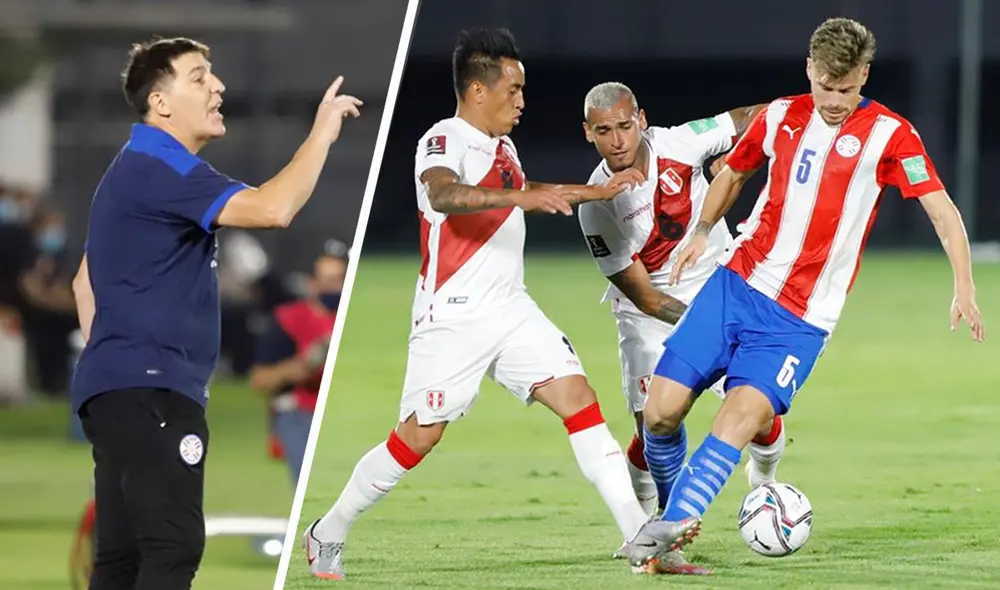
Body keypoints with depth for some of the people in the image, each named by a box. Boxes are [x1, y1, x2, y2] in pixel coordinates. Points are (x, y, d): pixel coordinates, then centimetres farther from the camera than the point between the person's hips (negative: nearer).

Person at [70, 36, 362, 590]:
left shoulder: (137, 169, 21)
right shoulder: (161, 169, -14)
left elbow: (85, 281, 28)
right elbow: (272, 208, -25)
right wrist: (322, 132, -13)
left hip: (122, 388, 11)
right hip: (149, 388, -11)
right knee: (174, 544, -18)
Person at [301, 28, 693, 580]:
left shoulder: (502, 148, 14)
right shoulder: (443, 142, -14)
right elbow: (443, 194, -38)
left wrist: (597, 192, 40)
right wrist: (520, 197, -49)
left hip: (511, 309, 8)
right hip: (453, 316, -7)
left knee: (577, 395, -7)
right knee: (419, 436, -4)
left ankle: (639, 534, -10)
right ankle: (327, 535, 14)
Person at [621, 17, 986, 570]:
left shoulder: (889, 135, -6)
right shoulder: (781, 116, 6)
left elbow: (942, 210, -9)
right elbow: (733, 171, 25)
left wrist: (963, 287, -20)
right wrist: (702, 231, 10)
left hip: (801, 318, -4)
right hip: (734, 285, 4)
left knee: (744, 411, -26)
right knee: (661, 411, -4)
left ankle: (673, 522, -30)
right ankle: (672, 514, 18)